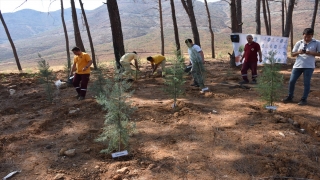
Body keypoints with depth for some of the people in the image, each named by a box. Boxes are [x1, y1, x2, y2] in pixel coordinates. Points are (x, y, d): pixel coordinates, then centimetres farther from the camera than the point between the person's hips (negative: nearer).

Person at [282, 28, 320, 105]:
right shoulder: (299, 43, 8)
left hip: (309, 66, -3)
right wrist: (298, 52, -12)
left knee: (306, 83, 2)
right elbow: (292, 54, 9)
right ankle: (290, 97, 18)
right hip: (297, 65, 3)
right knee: (291, 81, 3)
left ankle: (303, 99, 12)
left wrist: (311, 53, -15)